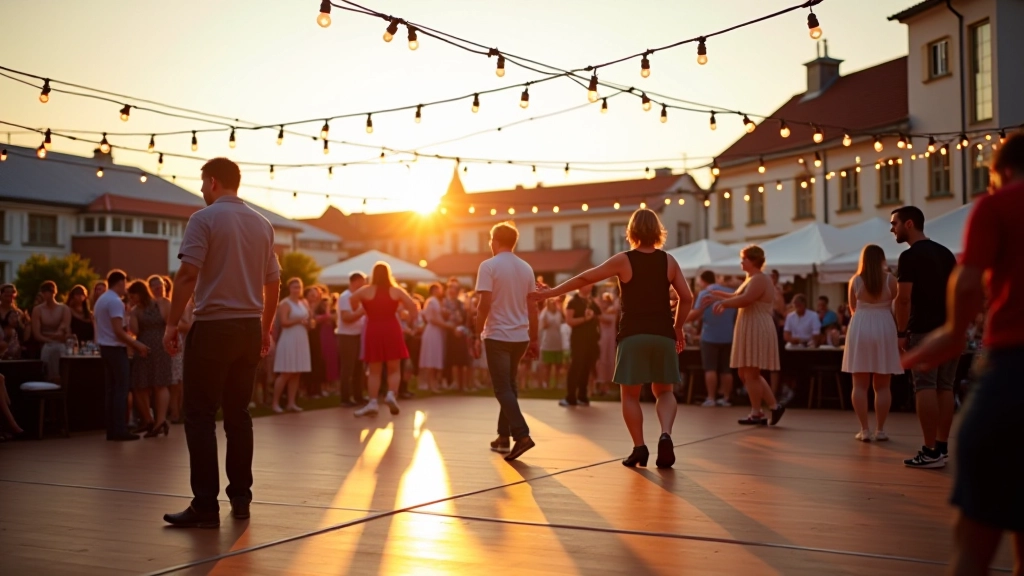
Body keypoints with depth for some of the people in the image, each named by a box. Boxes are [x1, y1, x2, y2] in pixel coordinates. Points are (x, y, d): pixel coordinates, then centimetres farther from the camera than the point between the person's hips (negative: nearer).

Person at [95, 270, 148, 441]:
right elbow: (118, 331, -21)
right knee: (121, 390, -6)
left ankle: (111, 430, 11)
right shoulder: (115, 301, -15)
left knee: (111, 389, 10)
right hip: (115, 348, -9)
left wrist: (132, 343, 18)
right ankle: (119, 430, -7)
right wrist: (137, 345, -13)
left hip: (105, 347, 9)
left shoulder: (101, 300, 16)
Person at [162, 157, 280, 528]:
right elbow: (273, 283, 13)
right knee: (238, 413, 12)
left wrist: (172, 323, -10)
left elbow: (188, 275, -16)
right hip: (249, 327, 6)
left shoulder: (205, 218, -7)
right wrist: (266, 328, 21)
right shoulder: (261, 224, 11)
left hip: (213, 327, -6)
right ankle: (240, 498, 14)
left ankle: (205, 506, -4)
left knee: (200, 415, -1)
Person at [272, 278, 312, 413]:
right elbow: (284, 322, -18)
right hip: (289, 340, -7)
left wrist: (309, 321, -2)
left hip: (301, 340, 7)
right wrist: (299, 321, -13)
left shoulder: (304, 303, 15)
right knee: (285, 374, -7)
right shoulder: (285, 303, -7)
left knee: (296, 374, 5)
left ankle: (291, 403, 9)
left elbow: (308, 322, 19)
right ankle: (275, 403, -1)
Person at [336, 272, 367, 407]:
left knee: (358, 368, 12)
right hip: (347, 336, -9)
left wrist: (367, 313, 3)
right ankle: (345, 398, -3)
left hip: (358, 335, 9)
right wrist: (363, 311, -24)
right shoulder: (345, 297, -13)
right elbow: (347, 317, -23)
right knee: (347, 368, -6)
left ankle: (358, 396, 20)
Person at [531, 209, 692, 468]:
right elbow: (686, 298, 4)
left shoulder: (623, 260, -3)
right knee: (664, 391, 14)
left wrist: (550, 293, 7)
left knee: (630, 394, 10)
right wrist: (677, 328, 17)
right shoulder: (668, 261, 5)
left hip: (633, 335, -2)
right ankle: (665, 435, -10)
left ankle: (639, 448, 4)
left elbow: (584, 278, 0)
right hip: (663, 335, 2)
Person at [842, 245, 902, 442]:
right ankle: (880, 430, 5)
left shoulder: (855, 281, 2)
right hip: (884, 329, 0)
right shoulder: (890, 279, -2)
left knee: (860, 385, 4)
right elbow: (895, 306, 6)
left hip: (860, 328, 0)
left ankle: (864, 430, 1)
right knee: (882, 386, 6)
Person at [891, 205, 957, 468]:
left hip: (925, 330, -7)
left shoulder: (910, 256, -8)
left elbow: (903, 298, -14)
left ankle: (931, 451, -9)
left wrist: (902, 332, -7)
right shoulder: (946, 253, 15)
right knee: (945, 387, 9)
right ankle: (942, 446, 11)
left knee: (926, 388, -7)